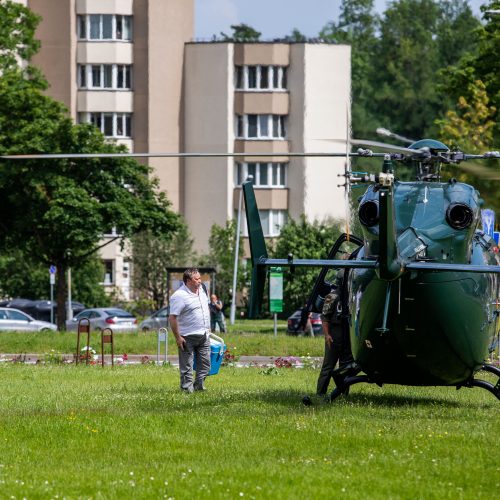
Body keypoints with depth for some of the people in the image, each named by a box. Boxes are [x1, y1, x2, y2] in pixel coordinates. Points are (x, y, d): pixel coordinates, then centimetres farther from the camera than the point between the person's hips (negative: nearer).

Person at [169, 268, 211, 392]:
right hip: (188, 337, -8)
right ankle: (187, 387, 5)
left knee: (205, 364, 10)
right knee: (186, 365, -1)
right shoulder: (179, 296, -18)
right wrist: (178, 337, -20)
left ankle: (199, 386, 19)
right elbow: (172, 318, -19)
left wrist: (207, 328, 20)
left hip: (203, 335, 8)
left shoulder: (201, 290, 8)